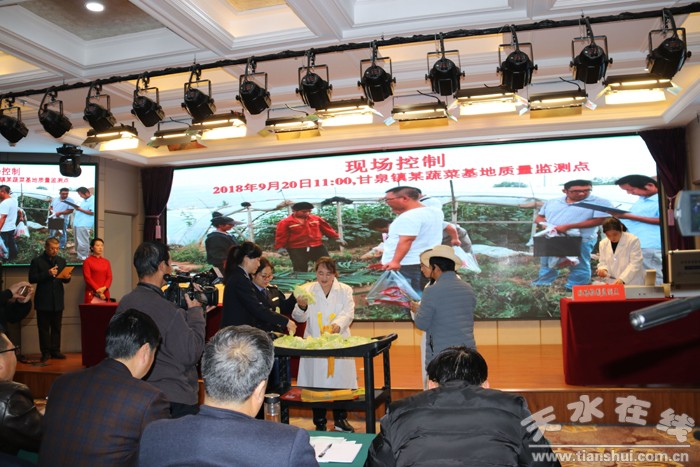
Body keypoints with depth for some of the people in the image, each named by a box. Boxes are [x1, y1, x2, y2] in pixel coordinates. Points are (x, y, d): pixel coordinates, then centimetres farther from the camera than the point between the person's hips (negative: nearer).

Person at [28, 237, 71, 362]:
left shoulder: (61, 261, 10)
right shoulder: (37, 261, -2)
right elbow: (31, 279, -9)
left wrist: (67, 278, -10)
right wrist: (47, 274, -20)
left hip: (58, 300, 4)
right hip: (43, 301, -3)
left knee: (56, 328, 8)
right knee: (44, 328, 3)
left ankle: (55, 351, 14)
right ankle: (46, 352, 9)